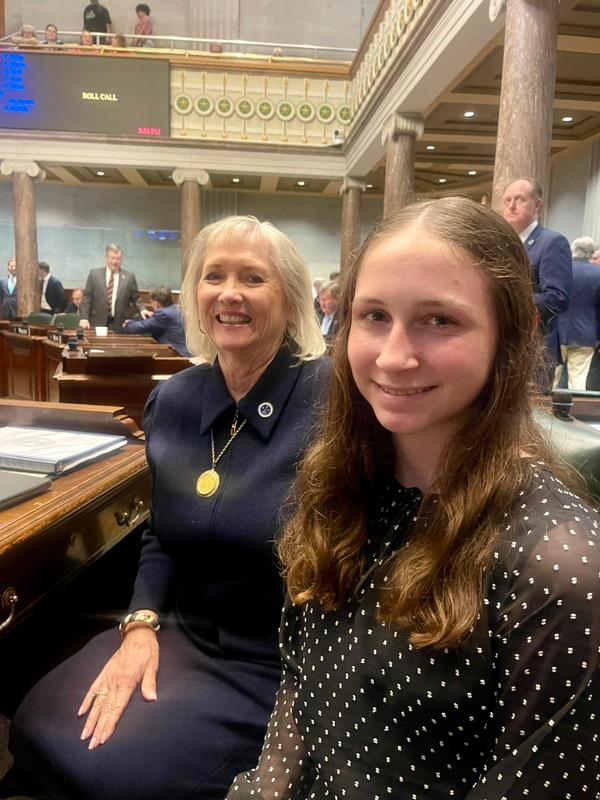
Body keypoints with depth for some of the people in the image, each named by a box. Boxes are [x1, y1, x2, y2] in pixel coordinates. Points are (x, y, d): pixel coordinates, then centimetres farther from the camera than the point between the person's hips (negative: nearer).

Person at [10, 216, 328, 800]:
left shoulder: (331, 399, -18)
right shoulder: (172, 401, 0)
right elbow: (162, 535, 9)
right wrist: (141, 624, -5)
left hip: (277, 664, -5)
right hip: (182, 635, 6)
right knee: (37, 732, -1)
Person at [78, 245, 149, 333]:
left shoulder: (129, 276, 5)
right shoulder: (94, 274, 5)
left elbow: (135, 298, 11)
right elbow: (87, 298, 5)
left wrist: (142, 309, -8)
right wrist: (84, 318, -4)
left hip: (119, 326, 0)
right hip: (98, 323, 0)